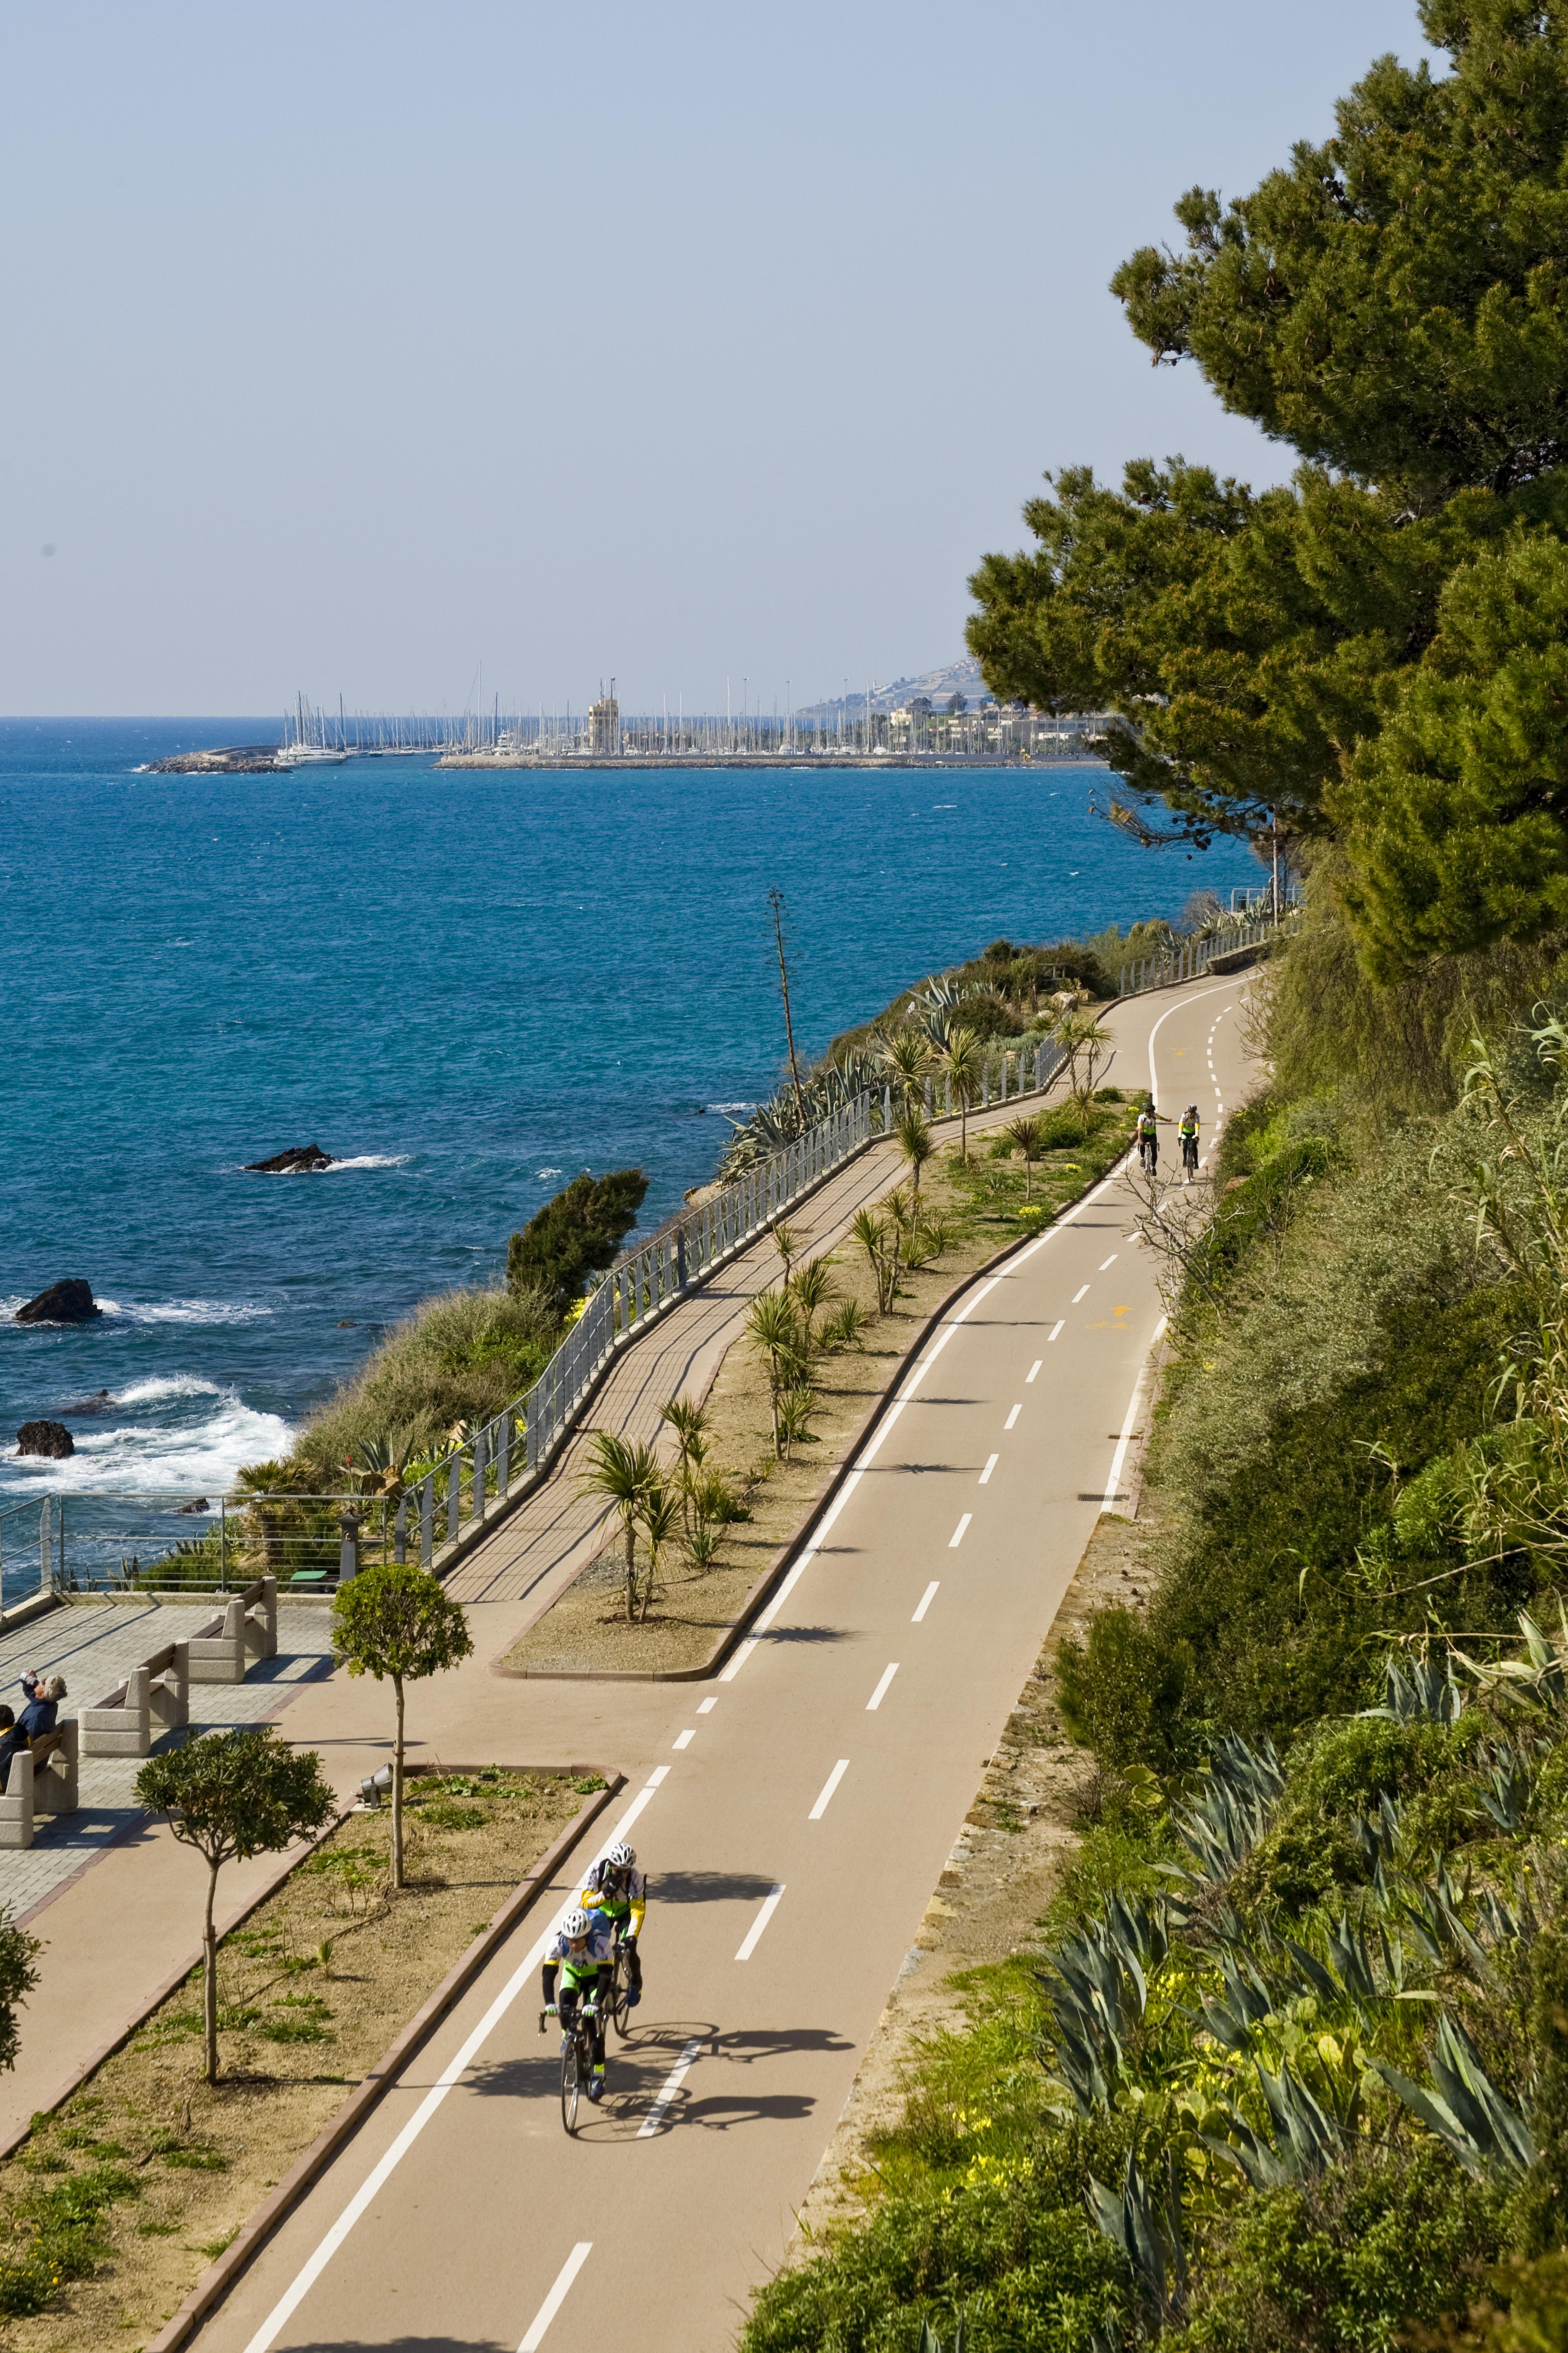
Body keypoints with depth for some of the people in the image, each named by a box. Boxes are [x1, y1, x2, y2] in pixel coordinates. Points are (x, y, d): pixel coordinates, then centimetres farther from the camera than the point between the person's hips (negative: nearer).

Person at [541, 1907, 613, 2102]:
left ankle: (598, 2076, -3)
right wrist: (549, 2003, -49)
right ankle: (568, 2034, 1)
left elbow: (606, 1976, -40)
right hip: (573, 1973, 2)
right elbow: (549, 1974, -35)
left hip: (595, 1976, -2)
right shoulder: (558, 1944, -32)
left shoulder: (600, 1943, -37)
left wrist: (596, 2003, -52)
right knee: (566, 1999, -30)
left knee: (594, 2024, -13)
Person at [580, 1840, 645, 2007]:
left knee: (629, 1949, -18)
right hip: (601, 1911, 2)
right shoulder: (597, 1871, -30)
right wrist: (605, 1894, -44)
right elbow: (585, 1902, -27)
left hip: (625, 1912, -1)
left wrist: (632, 1936, -43)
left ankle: (636, 1983, 11)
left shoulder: (635, 1877, -32)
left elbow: (638, 1909, -32)